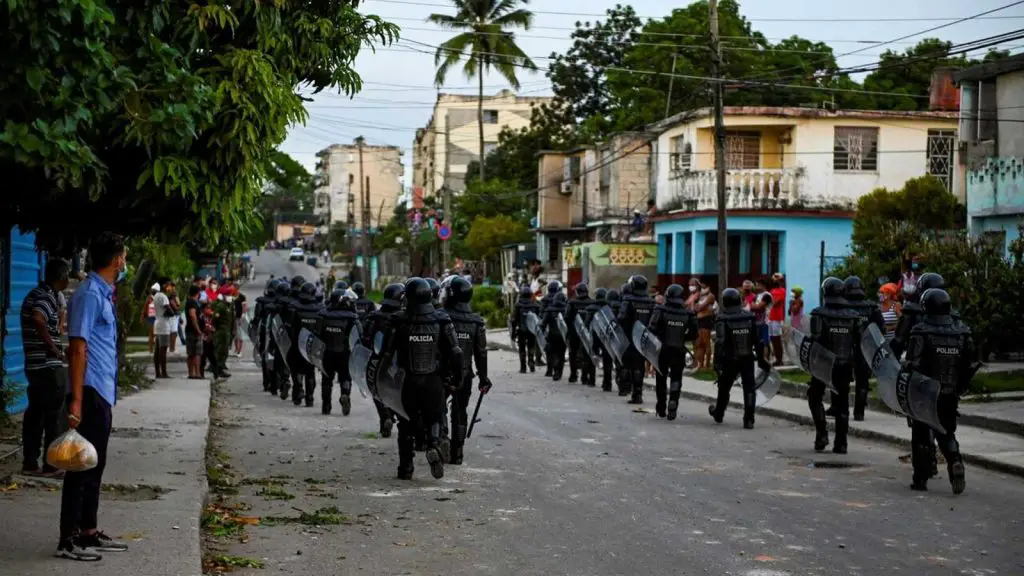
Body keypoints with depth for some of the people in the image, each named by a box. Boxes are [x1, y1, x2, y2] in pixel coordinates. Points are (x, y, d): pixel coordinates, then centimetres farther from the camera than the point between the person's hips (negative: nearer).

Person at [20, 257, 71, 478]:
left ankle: (30, 463, 15)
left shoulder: (35, 294, 15)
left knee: (35, 414, 11)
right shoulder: (47, 297, -15)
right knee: (53, 416, -3)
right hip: (49, 365, -9)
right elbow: (38, 320, -33)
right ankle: (51, 465, 1)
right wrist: (52, 346, -22)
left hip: (34, 365, 9)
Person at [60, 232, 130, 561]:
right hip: (90, 392, -10)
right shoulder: (89, 295, -14)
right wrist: (76, 400, -23)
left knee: (95, 465, 14)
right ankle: (68, 540, -2)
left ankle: (89, 533, 21)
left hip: (103, 393, 10)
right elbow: (78, 349, -19)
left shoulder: (103, 294, 15)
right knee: (82, 465, -6)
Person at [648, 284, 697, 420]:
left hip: (662, 349, -1)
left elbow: (652, 329, -18)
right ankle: (673, 404, -13)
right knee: (676, 379, 8)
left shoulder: (661, 310, -10)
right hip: (679, 351, 1)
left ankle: (661, 409, 24)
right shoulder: (688, 314, -2)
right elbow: (693, 334, 3)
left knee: (661, 379, 15)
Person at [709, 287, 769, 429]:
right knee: (749, 389, 4)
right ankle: (749, 419, -4)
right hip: (747, 360, 1)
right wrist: (761, 359, 10)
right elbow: (758, 340, 2)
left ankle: (718, 413, 37)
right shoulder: (750, 318, -1)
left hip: (729, 360, -1)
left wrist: (717, 362, -16)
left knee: (724, 388, 17)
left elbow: (720, 344, -19)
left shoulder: (722, 321, -13)